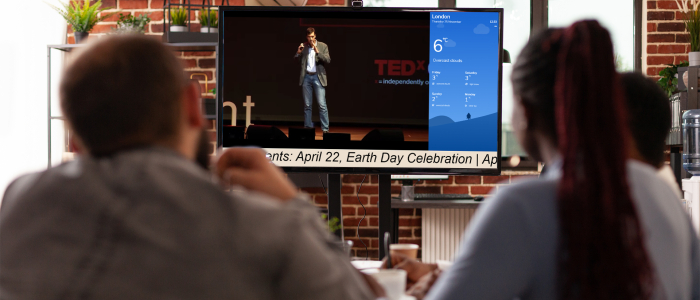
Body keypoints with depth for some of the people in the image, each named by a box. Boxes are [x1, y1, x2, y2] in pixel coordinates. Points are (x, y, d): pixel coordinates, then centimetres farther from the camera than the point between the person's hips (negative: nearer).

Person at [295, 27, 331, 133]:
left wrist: (317, 52, -19)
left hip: (318, 77, -2)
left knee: (322, 105, -8)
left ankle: (325, 129, -7)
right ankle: (308, 128, 10)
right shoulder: (303, 46, 7)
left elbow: (328, 60, -7)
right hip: (306, 77, 2)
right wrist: (298, 52, -14)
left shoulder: (323, 46, 3)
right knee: (307, 105, 5)